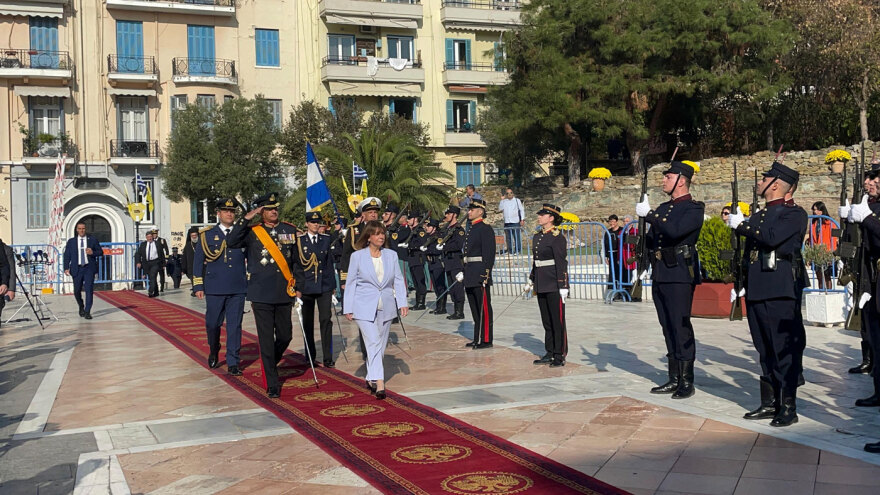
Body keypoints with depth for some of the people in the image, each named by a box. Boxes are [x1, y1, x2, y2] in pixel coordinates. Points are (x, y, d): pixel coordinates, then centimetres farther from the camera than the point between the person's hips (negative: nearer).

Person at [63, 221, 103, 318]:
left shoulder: (92, 240, 7)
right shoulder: (71, 241, 9)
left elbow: (101, 252, 8)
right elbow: (67, 255, 6)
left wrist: (93, 253, -13)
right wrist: (66, 268, -5)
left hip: (89, 268, -1)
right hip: (77, 269, 1)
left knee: (89, 289, -10)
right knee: (77, 291, 6)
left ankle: (87, 312, -6)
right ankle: (81, 307, 32)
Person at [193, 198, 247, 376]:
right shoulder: (207, 234, 5)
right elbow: (198, 261, 5)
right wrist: (198, 286, 0)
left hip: (238, 288, 1)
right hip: (214, 289, -1)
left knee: (235, 326, 1)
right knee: (213, 324, 7)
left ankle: (233, 363, 7)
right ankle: (213, 352, 34)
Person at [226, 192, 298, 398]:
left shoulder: (290, 230, 9)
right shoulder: (252, 233, 1)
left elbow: (297, 260, 14)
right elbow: (231, 242, -17)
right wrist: (245, 218, -17)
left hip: (284, 294, 3)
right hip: (261, 295, -3)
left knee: (285, 336, 8)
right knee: (266, 340, 0)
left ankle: (270, 365, 37)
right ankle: (272, 384, 7)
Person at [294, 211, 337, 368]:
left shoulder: (326, 239, 8)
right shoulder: (299, 241, 0)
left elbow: (330, 263, 11)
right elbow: (296, 265, 0)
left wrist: (332, 286, 9)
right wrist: (297, 288, -4)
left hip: (324, 286, 1)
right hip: (306, 287, -1)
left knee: (326, 320, -5)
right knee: (308, 323, 7)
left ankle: (328, 357, -2)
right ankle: (311, 356, 19)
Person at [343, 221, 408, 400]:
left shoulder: (391, 255, 6)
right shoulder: (357, 256, -1)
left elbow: (398, 280, 7)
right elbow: (351, 283, 3)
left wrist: (402, 303, -3)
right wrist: (348, 309, 0)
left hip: (386, 307, 4)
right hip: (365, 307, -4)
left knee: (381, 345, 10)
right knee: (373, 343, -16)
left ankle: (370, 379, 26)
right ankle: (379, 383, -20)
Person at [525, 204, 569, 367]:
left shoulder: (557, 238, -11)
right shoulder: (537, 237, 12)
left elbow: (562, 264, -15)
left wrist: (563, 287, -18)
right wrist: (531, 281, 20)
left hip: (554, 285, -8)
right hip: (541, 285, 8)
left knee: (557, 321, 0)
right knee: (546, 321, 12)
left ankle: (560, 356, 6)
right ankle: (550, 353, 20)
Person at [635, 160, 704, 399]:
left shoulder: (693, 209, -5)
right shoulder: (663, 208, 19)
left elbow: (675, 231, -23)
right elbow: (650, 241, 24)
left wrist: (649, 215, -18)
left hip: (680, 275, -8)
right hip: (660, 275, 8)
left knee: (681, 327, -7)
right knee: (668, 328, 10)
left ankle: (687, 382, -1)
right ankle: (674, 379, 16)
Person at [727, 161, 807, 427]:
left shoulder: (794, 213, -6)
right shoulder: (758, 215, 19)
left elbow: (772, 238, -21)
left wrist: (741, 225, -14)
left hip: (779, 291, -8)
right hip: (756, 291, 8)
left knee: (784, 349, -4)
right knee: (765, 350, 12)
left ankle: (788, 408, 2)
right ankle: (769, 403, 20)